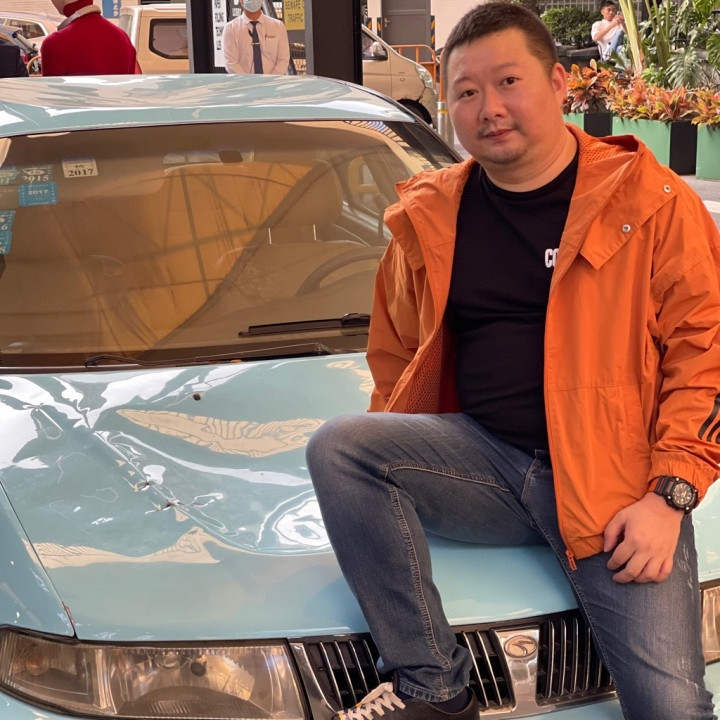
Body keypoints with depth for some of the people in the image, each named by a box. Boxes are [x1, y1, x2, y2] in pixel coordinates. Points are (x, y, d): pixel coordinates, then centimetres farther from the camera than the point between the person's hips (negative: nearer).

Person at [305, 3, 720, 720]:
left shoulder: (649, 201, 1)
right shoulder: (429, 217, 12)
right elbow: (396, 358, 20)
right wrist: (389, 463, 5)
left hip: (613, 482, -3)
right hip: (482, 459, 4)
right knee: (335, 445, -23)